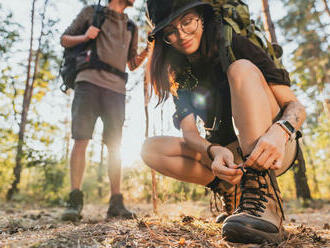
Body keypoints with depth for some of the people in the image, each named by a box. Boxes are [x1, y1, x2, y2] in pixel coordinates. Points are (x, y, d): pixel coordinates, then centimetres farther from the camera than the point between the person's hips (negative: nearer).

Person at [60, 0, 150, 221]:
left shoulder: (131, 26, 26)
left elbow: (132, 64, 25)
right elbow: (65, 39, 18)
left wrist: (148, 50, 6)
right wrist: (84, 37, -3)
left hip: (116, 87, 3)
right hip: (89, 81, -3)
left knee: (115, 146, -3)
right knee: (81, 139, -12)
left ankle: (116, 202, 1)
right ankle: (75, 200, -8)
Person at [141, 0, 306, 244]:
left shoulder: (236, 45, -7)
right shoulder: (182, 76, 4)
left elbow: (296, 107, -12)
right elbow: (189, 132, -9)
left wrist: (278, 132, -35)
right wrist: (214, 151, -31)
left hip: (272, 150, -3)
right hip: (229, 156, 4)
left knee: (241, 69, -26)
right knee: (151, 148, -12)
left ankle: (266, 204, -39)